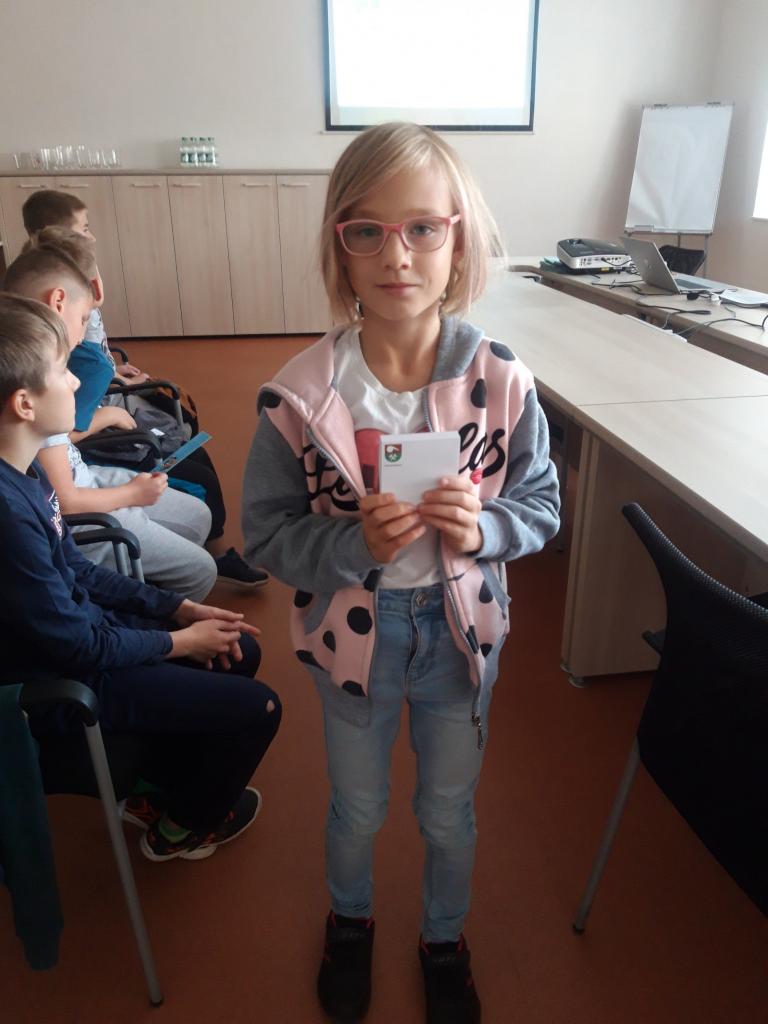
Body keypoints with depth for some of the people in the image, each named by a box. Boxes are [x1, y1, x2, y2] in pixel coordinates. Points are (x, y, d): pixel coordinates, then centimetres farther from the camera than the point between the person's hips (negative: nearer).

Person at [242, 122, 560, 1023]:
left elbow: (542, 507, -5)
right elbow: (265, 535, -12)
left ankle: (444, 940, 57)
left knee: (449, 812, 24)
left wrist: (482, 529, -26)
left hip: (462, 629, 1)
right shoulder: (300, 395, -20)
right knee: (357, 809, 25)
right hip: (354, 634, 0)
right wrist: (355, 545, -30)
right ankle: (350, 921, 60)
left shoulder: (502, 382, -17)